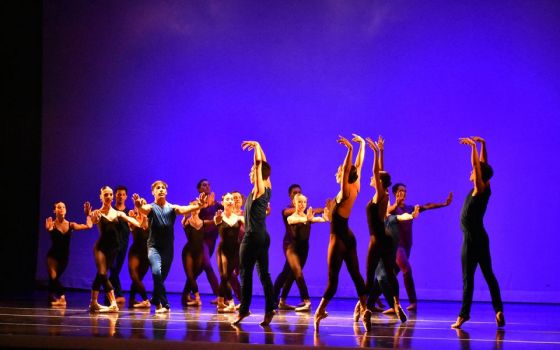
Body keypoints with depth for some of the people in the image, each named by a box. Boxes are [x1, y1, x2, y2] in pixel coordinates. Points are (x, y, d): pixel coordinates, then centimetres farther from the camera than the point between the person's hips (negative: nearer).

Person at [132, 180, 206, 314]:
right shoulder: (151, 207, 0)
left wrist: (198, 206, -35)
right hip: (154, 246, -3)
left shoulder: (172, 208, 5)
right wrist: (139, 206, -49)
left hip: (168, 248, 3)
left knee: (162, 277, 10)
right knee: (157, 272, -24)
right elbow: (143, 209, -23)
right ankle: (164, 305, -18)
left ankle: (156, 301, 33)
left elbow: (184, 209, -14)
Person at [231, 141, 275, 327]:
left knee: (245, 274, -4)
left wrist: (256, 146, -8)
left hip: (252, 237, -8)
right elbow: (262, 165, 19)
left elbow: (259, 163, -16)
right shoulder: (267, 190, 9)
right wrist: (258, 147, 20)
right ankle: (269, 310, 2)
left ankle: (244, 310, -3)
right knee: (264, 274, 6)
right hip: (263, 237, 8)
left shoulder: (258, 190, -11)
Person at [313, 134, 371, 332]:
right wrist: (361, 144, 18)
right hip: (348, 238, 8)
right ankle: (364, 309, -6)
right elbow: (358, 165, 13)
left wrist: (350, 149, -38)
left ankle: (320, 312, -1)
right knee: (355, 274, 4)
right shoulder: (355, 189, 4)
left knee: (333, 277, -5)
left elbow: (348, 169, -30)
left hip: (339, 239, -8)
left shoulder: (345, 192, -16)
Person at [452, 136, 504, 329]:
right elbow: (482, 164, 13)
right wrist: (482, 144, 11)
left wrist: (473, 145, -19)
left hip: (472, 239, -9)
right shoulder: (485, 189, 6)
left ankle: (464, 314, -7)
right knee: (488, 275, 8)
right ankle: (498, 310, 5)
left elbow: (477, 164, -22)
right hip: (480, 238, 9)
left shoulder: (480, 189, -13)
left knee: (468, 278, -7)